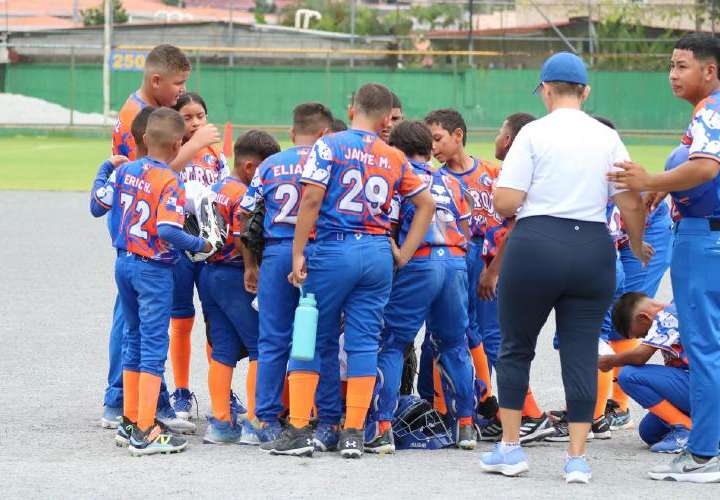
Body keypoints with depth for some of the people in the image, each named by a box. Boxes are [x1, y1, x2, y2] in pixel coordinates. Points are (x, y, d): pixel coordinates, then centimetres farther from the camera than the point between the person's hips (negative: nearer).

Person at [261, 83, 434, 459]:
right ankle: (353, 434, 5)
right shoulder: (395, 159, 10)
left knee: (310, 340, 5)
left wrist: (298, 254, -7)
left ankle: (299, 431, 3)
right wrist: (404, 254, 15)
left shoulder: (330, 145, -3)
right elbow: (426, 204, 15)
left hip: (334, 249, -3)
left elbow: (311, 199, -11)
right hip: (378, 254, 3)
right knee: (364, 343, 6)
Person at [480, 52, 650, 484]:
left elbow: (505, 202, -9)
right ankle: (578, 457, 3)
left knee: (515, 348, 12)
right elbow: (632, 206, 3)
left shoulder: (534, 133, -4)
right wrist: (638, 246, 21)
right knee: (582, 354, 6)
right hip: (594, 250, 3)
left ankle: (510, 448, 14)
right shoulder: (608, 138, 5)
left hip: (536, 244, -2)